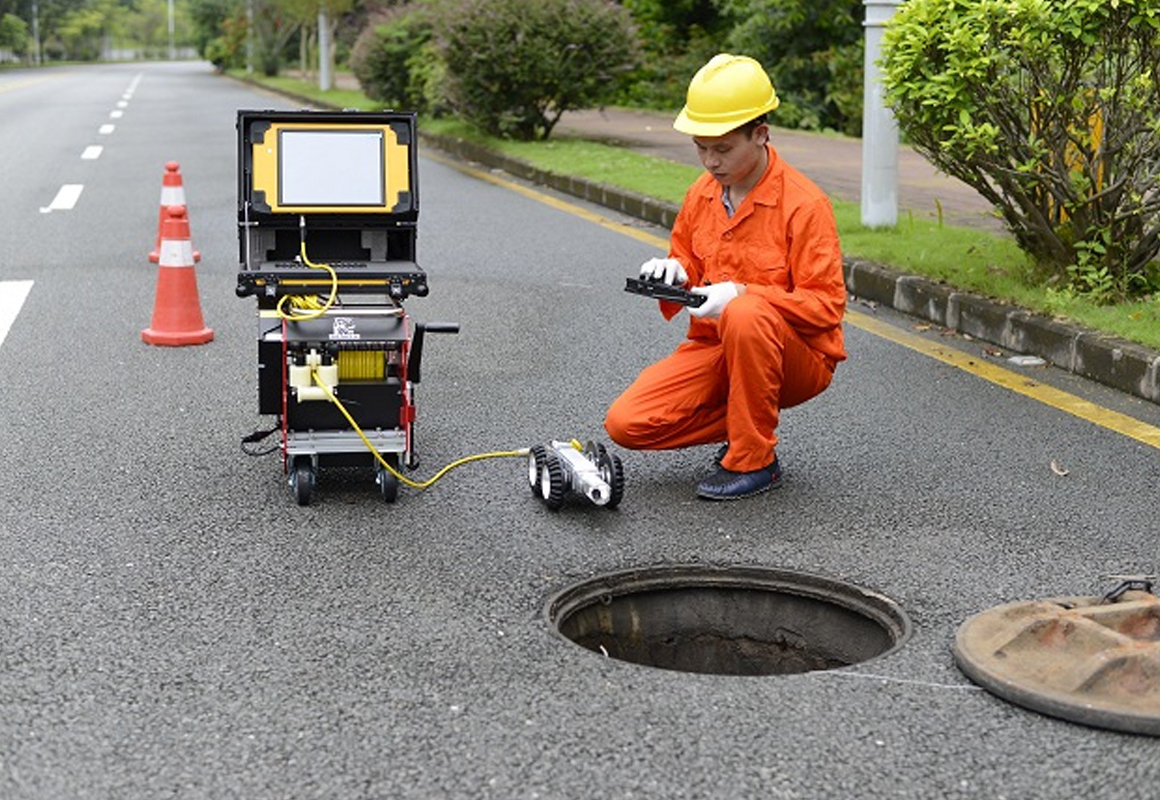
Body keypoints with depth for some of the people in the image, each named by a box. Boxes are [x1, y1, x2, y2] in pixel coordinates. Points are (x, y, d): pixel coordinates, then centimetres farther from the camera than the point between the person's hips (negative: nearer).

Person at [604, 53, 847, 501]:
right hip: (713, 347, 6)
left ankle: (754, 461, -21)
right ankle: (743, 423, 8)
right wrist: (673, 274, -7)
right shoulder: (701, 194, 5)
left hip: (798, 357, -5)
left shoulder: (804, 204, -15)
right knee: (626, 424, -14)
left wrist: (741, 294, -29)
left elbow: (827, 305, -18)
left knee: (746, 315, -41)